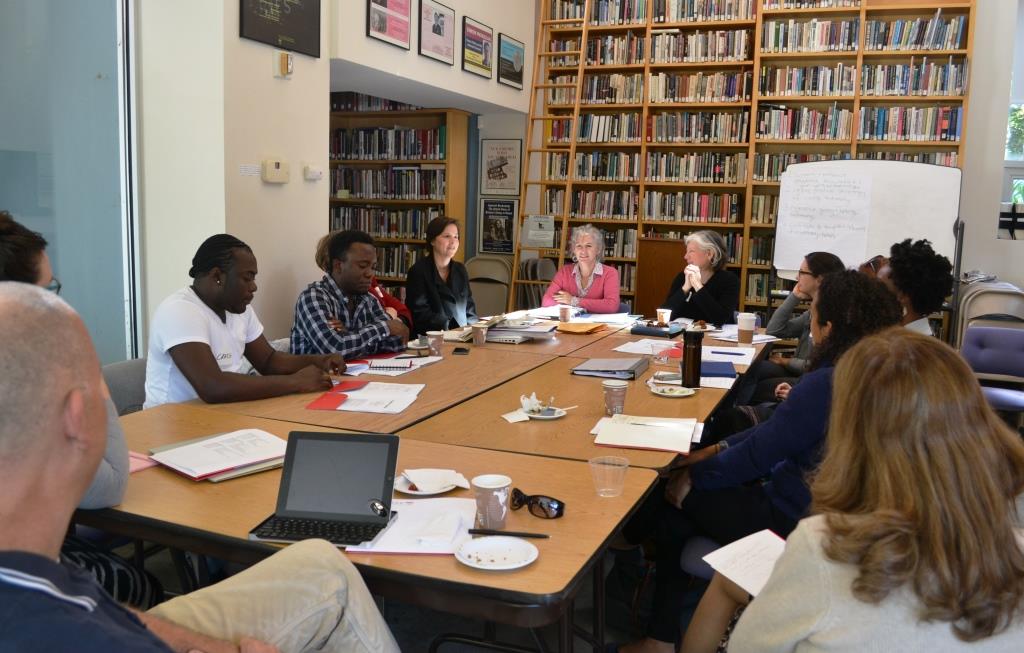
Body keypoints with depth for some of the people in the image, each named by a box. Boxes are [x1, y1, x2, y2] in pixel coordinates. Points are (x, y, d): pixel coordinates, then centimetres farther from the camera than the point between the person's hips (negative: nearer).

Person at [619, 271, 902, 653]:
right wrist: (719, 449, 8)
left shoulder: (826, 384, -28)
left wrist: (694, 475, -4)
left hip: (792, 520, -9)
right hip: (825, 508, 9)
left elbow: (758, 453, -19)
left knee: (675, 498, 8)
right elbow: (778, 433, 8)